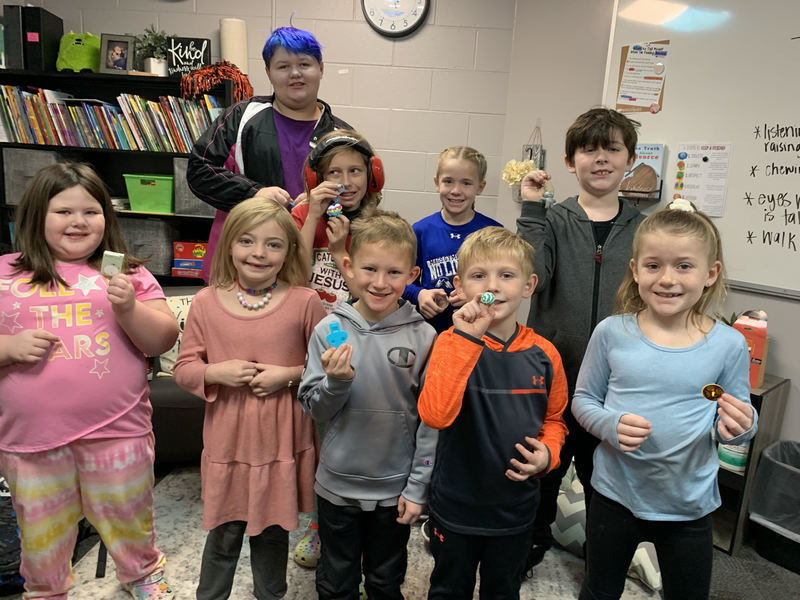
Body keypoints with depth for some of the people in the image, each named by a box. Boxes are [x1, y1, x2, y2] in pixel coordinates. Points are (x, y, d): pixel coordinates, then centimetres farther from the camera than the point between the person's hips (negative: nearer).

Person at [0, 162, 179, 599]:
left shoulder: (127, 273, 0)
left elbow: (163, 341, -3)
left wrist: (129, 308, -18)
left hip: (117, 431, -1)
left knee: (128, 519, 17)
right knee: (41, 535, 20)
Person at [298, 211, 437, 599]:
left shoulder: (423, 336, -13)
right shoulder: (330, 330, -11)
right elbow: (314, 408, -5)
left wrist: (417, 487, -5)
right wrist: (337, 381, -25)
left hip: (395, 488, -1)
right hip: (337, 483, 1)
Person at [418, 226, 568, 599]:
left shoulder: (544, 354, -9)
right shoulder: (453, 342, -18)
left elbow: (554, 419, 8)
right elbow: (435, 415, -34)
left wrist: (548, 453, -13)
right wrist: (467, 338, -35)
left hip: (516, 508, 2)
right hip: (455, 507, -2)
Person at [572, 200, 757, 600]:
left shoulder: (728, 345, -10)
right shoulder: (612, 333, -12)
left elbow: (735, 426, 0)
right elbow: (583, 400, -3)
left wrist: (740, 426, -22)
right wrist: (610, 425, -22)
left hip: (689, 505, 0)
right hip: (615, 494, 0)